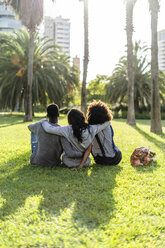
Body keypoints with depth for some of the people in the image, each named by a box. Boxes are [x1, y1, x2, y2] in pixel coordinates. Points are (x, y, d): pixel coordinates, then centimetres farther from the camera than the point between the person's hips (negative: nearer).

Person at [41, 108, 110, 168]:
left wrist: (44, 121, -3)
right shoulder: (91, 129, -18)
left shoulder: (68, 130, -26)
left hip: (69, 163, -2)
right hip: (85, 162, 2)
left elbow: (48, 129, -22)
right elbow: (107, 122, -5)